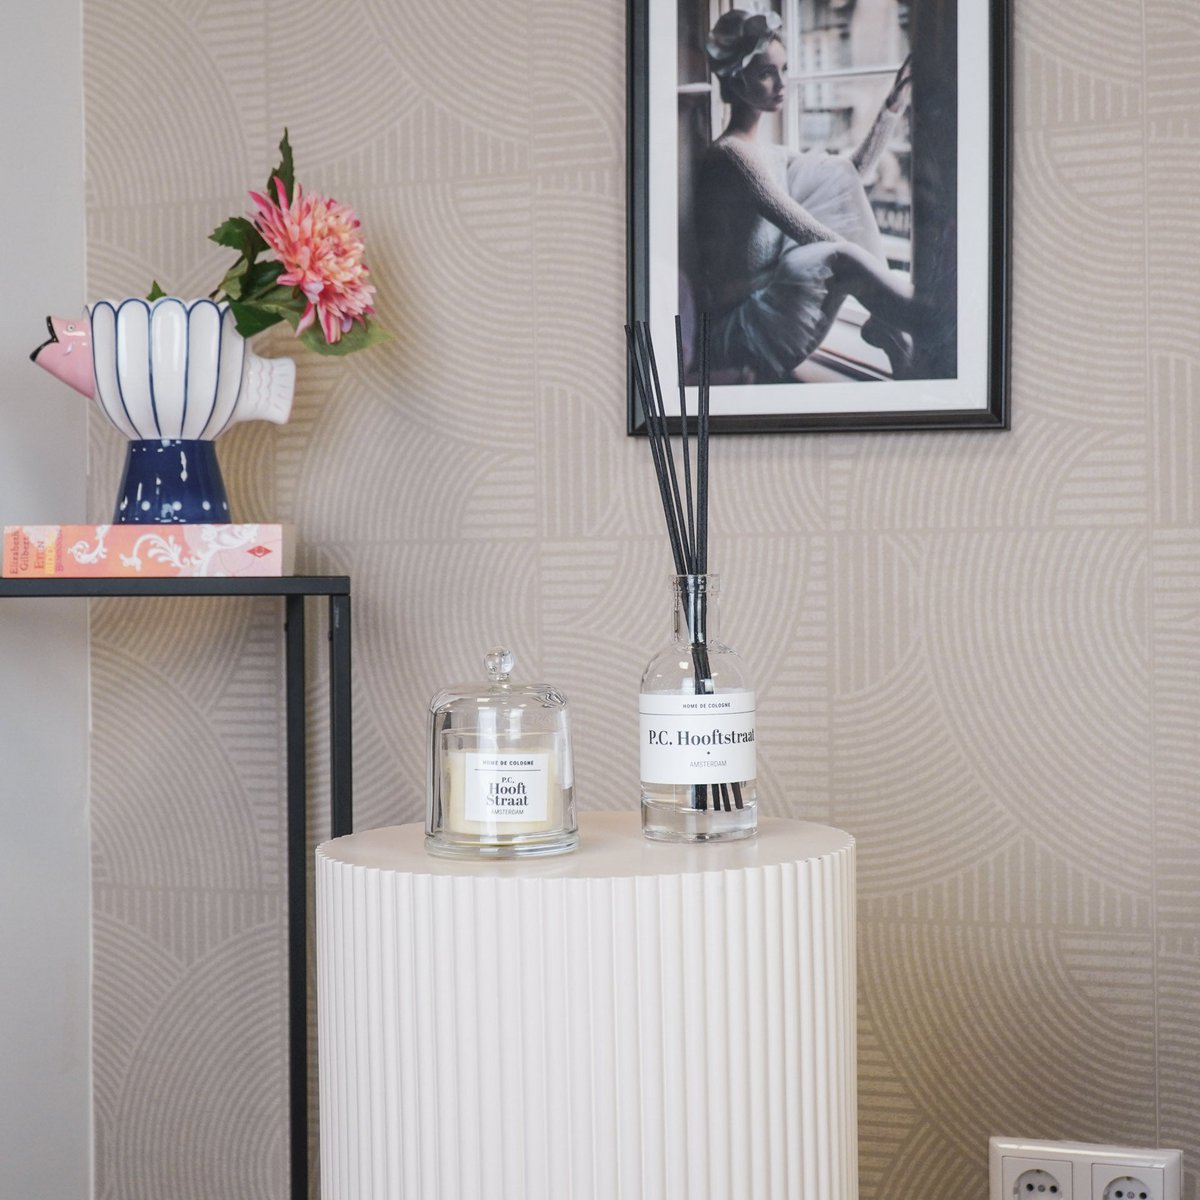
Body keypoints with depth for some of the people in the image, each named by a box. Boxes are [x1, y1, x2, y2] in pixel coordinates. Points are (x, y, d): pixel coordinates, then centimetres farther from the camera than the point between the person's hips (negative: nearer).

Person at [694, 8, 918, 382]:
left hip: (769, 303, 10)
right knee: (839, 259, -32)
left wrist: (894, 107, 19)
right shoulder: (732, 154, -16)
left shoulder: (771, 156, 13)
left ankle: (886, 323, -5)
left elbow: (851, 172, 26)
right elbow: (808, 235, -20)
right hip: (737, 330, -9)